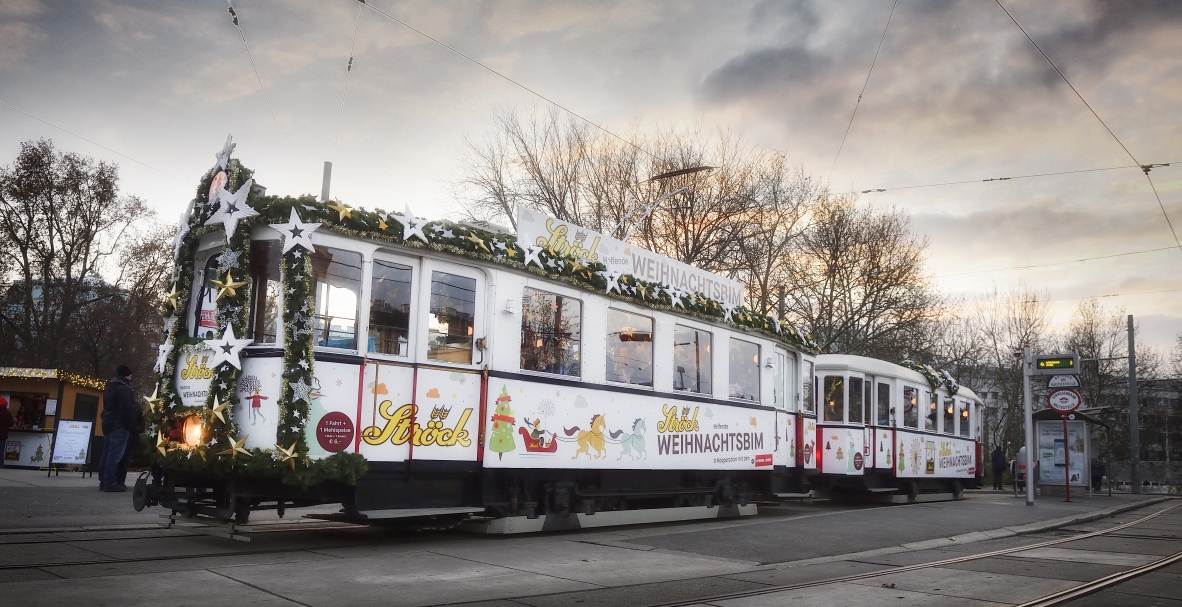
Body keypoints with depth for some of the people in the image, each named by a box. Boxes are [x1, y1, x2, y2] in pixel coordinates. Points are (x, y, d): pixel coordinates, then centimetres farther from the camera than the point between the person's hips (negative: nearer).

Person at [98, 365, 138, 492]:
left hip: (108, 424, 10)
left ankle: (104, 482, 14)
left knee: (107, 454, 11)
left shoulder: (110, 387, 19)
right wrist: (131, 425, -17)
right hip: (119, 425, -10)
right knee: (115, 455, -11)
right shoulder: (124, 388, -13)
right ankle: (110, 483, -13)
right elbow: (127, 409, -20)